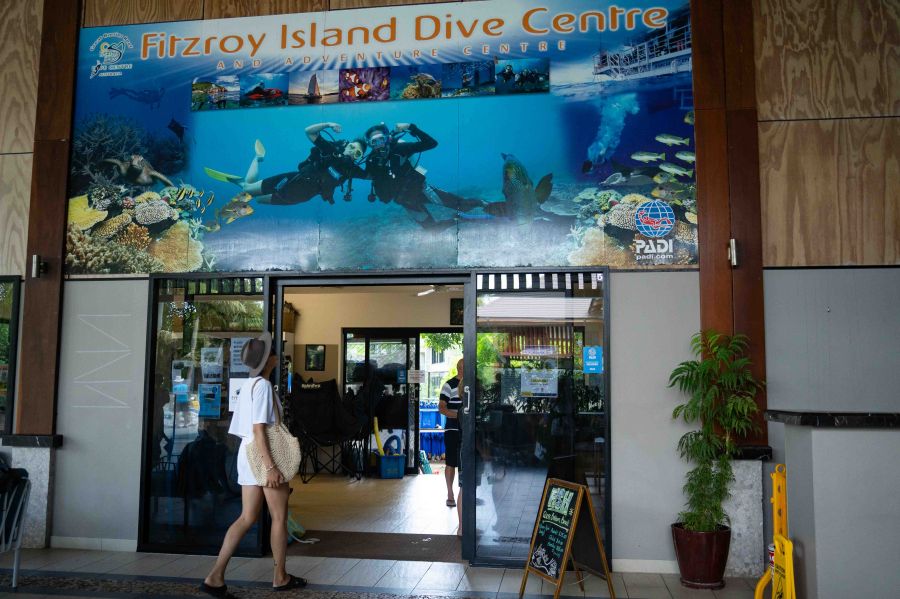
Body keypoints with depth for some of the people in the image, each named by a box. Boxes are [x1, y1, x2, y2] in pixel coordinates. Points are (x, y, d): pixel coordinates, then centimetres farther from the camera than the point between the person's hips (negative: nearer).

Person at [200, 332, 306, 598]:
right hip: (265, 455, -9)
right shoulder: (263, 385, -15)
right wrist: (271, 467, -24)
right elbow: (259, 429, -21)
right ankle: (280, 577, 17)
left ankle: (215, 576, 1)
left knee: (247, 517, 8)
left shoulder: (248, 384, 14)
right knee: (279, 517, 6)